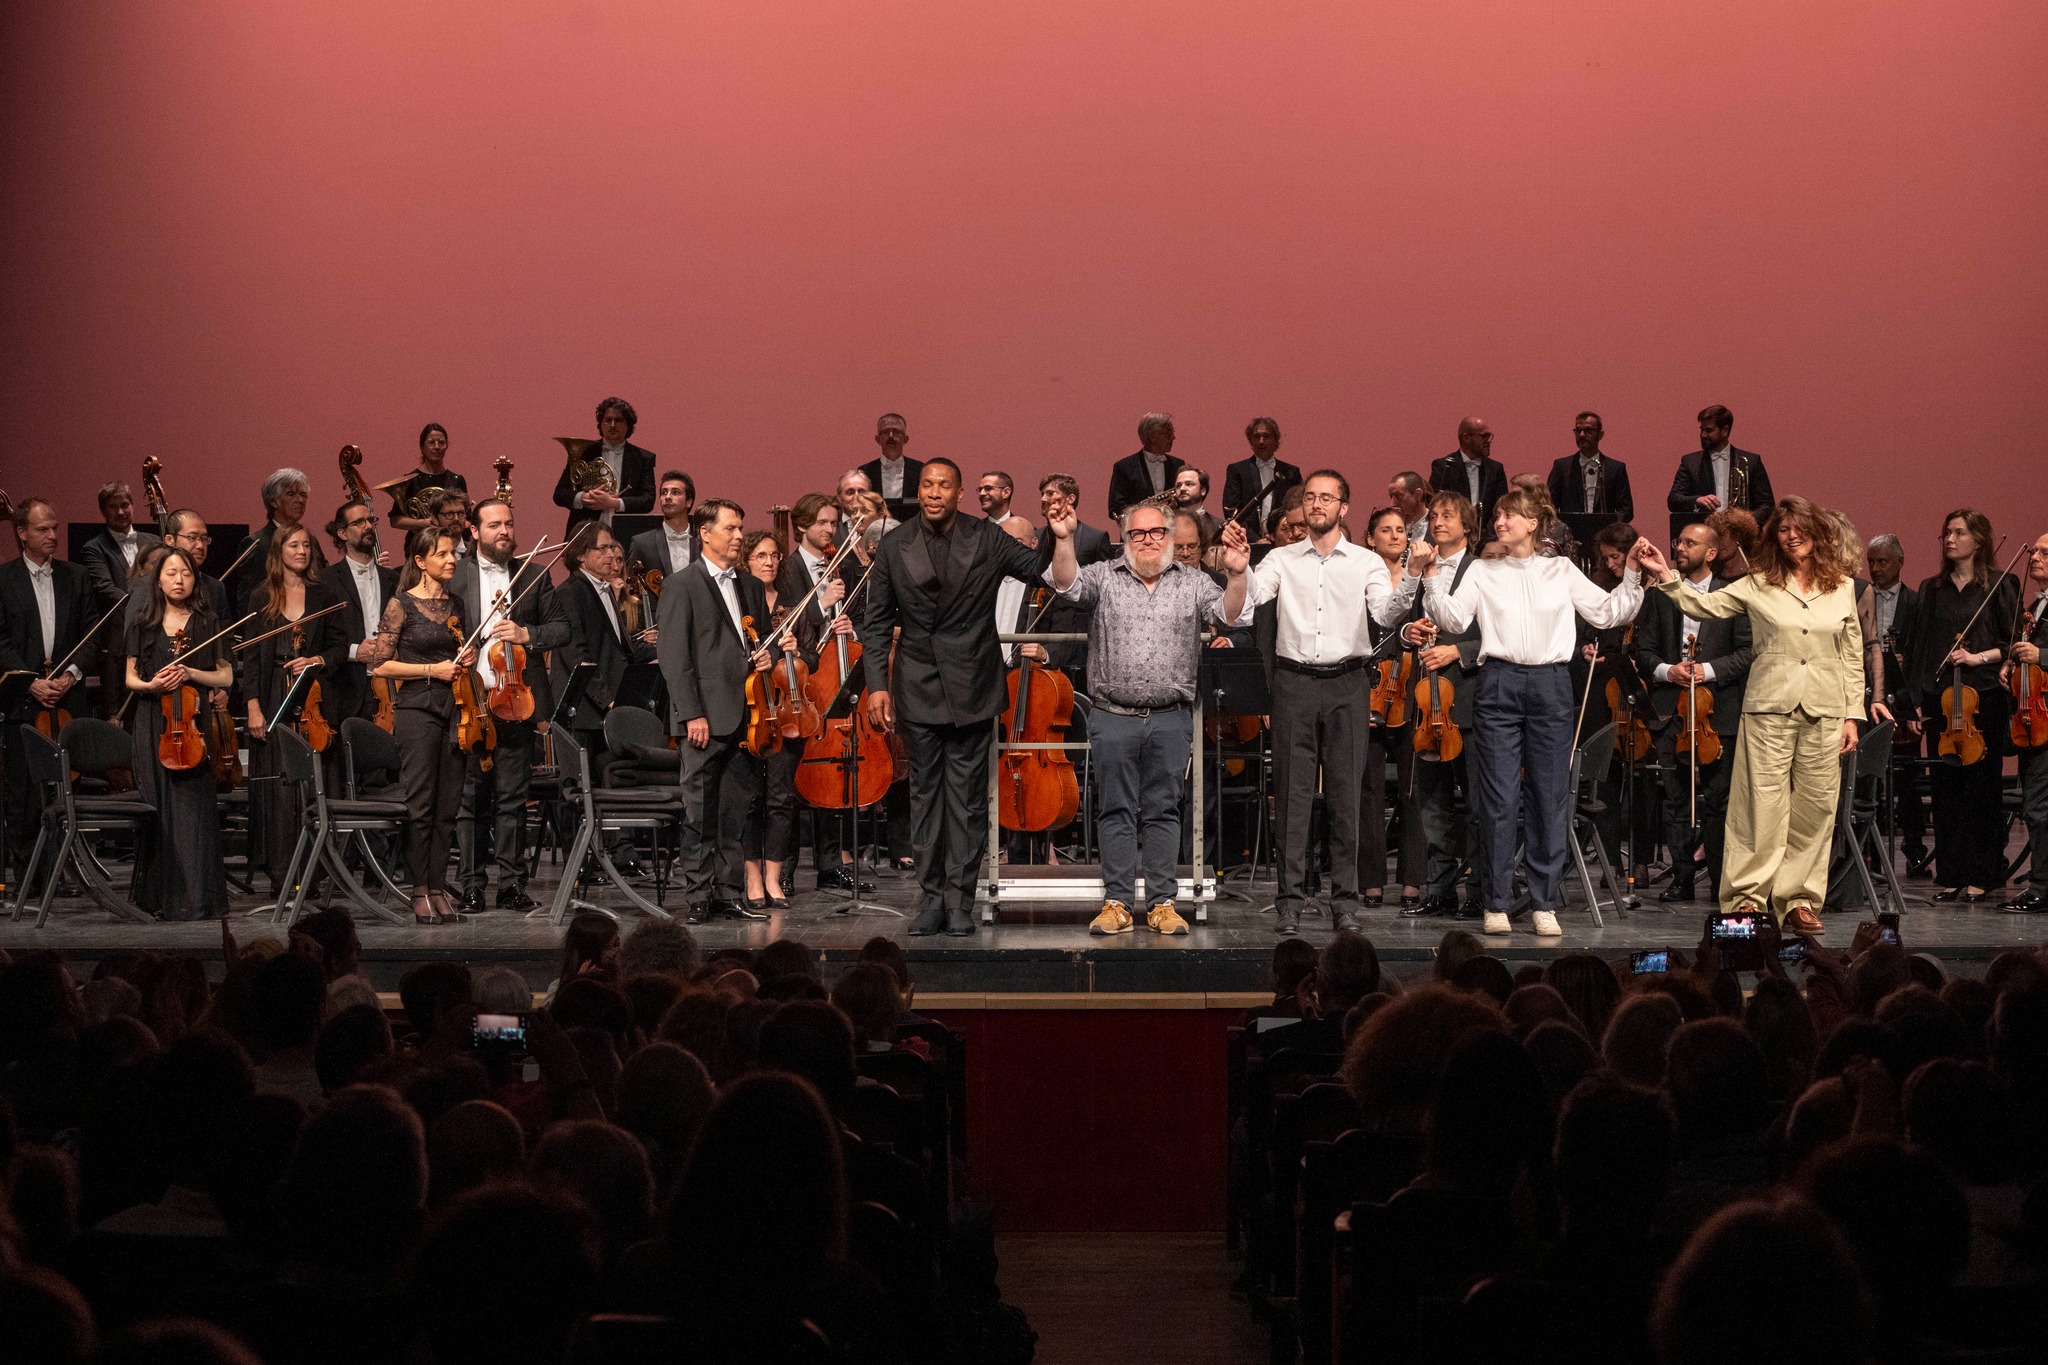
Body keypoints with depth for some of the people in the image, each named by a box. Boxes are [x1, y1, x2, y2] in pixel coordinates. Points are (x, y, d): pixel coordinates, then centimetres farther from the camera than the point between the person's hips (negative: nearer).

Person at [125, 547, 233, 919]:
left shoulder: (208, 625, 6)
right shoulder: (143, 627, 10)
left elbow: (226, 677, 5)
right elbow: (130, 678, 13)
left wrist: (190, 673, -12)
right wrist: (150, 685, -9)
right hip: (152, 725, 2)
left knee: (192, 807, -8)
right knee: (156, 807, 2)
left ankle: (196, 897, -6)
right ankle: (159, 893, 10)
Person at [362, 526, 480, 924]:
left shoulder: (455, 603, 13)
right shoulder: (402, 604, -4)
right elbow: (380, 664, -7)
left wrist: (468, 657, 6)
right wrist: (432, 670, -12)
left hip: (453, 709, 5)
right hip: (418, 709, -5)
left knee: (447, 807, 4)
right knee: (420, 805, -4)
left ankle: (438, 887, 9)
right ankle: (420, 891, 1)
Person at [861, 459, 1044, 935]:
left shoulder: (988, 540, -2)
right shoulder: (894, 546, 1)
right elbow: (876, 622, 5)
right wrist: (876, 684, -3)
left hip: (972, 689, -1)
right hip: (918, 690, 1)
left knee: (967, 795, 2)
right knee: (925, 793, 7)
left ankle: (960, 897, 9)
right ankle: (931, 896, 14)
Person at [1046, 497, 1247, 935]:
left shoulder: (1193, 583, 8)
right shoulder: (1104, 578, 6)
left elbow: (1227, 614, -3)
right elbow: (1067, 583, -9)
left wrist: (1236, 574, -20)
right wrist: (1064, 539, -24)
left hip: (1170, 720, 0)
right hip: (1113, 718, 0)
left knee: (1163, 812, 4)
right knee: (1117, 811, 3)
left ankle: (1162, 903, 9)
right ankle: (1117, 902, 7)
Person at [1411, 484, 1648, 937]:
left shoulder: (1561, 570, 11)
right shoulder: (1483, 572, 10)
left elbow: (1606, 614, 8)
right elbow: (1452, 618, 0)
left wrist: (1631, 572, -1)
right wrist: (1431, 576, -11)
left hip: (1550, 686, 1)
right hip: (1499, 685, -1)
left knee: (1550, 796, 2)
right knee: (1499, 797, -3)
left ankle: (1545, 903, 9)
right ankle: (1497, 903, 5)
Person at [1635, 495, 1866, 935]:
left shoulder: (1842, 589, 10)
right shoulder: (1758, 586, 6)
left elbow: (1853, 656, 12)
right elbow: (1702, 606, 2)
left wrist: (1852, 714, 7)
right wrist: (1666, 577, -12)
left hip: (1825, 711, 2)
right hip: (1769, 707, -2)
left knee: (1815, 807, 2)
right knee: (1763, 804, -4)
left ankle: (1799, 898, 10)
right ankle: (1749, 897, 0)